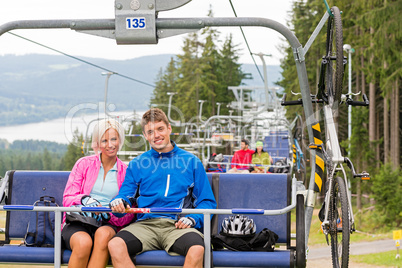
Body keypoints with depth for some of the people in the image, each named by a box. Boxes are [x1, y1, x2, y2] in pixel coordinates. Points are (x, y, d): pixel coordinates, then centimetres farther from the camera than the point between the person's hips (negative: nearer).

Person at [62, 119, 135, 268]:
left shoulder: (125, 172, 13)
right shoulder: (84, 164, 12)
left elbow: (129, 214, 8)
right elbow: (67, 199, 6)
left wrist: (109, 213, -14)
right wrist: (84, 199, -17)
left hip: (107, 225, 1)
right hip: (77, 223, 0)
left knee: (103, 234, -37)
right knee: (84, 242, -36)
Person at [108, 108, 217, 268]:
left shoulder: (191, 162, 15)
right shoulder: (137, 164, 19)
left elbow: (207, 202, 13)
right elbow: (126, 195, 15)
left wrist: (192, 218, -7)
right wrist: (119, 202, -10)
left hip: (177, 225, -1)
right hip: (145, 224, 2)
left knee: (196, 250, -36)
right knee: (115, 245, -31)